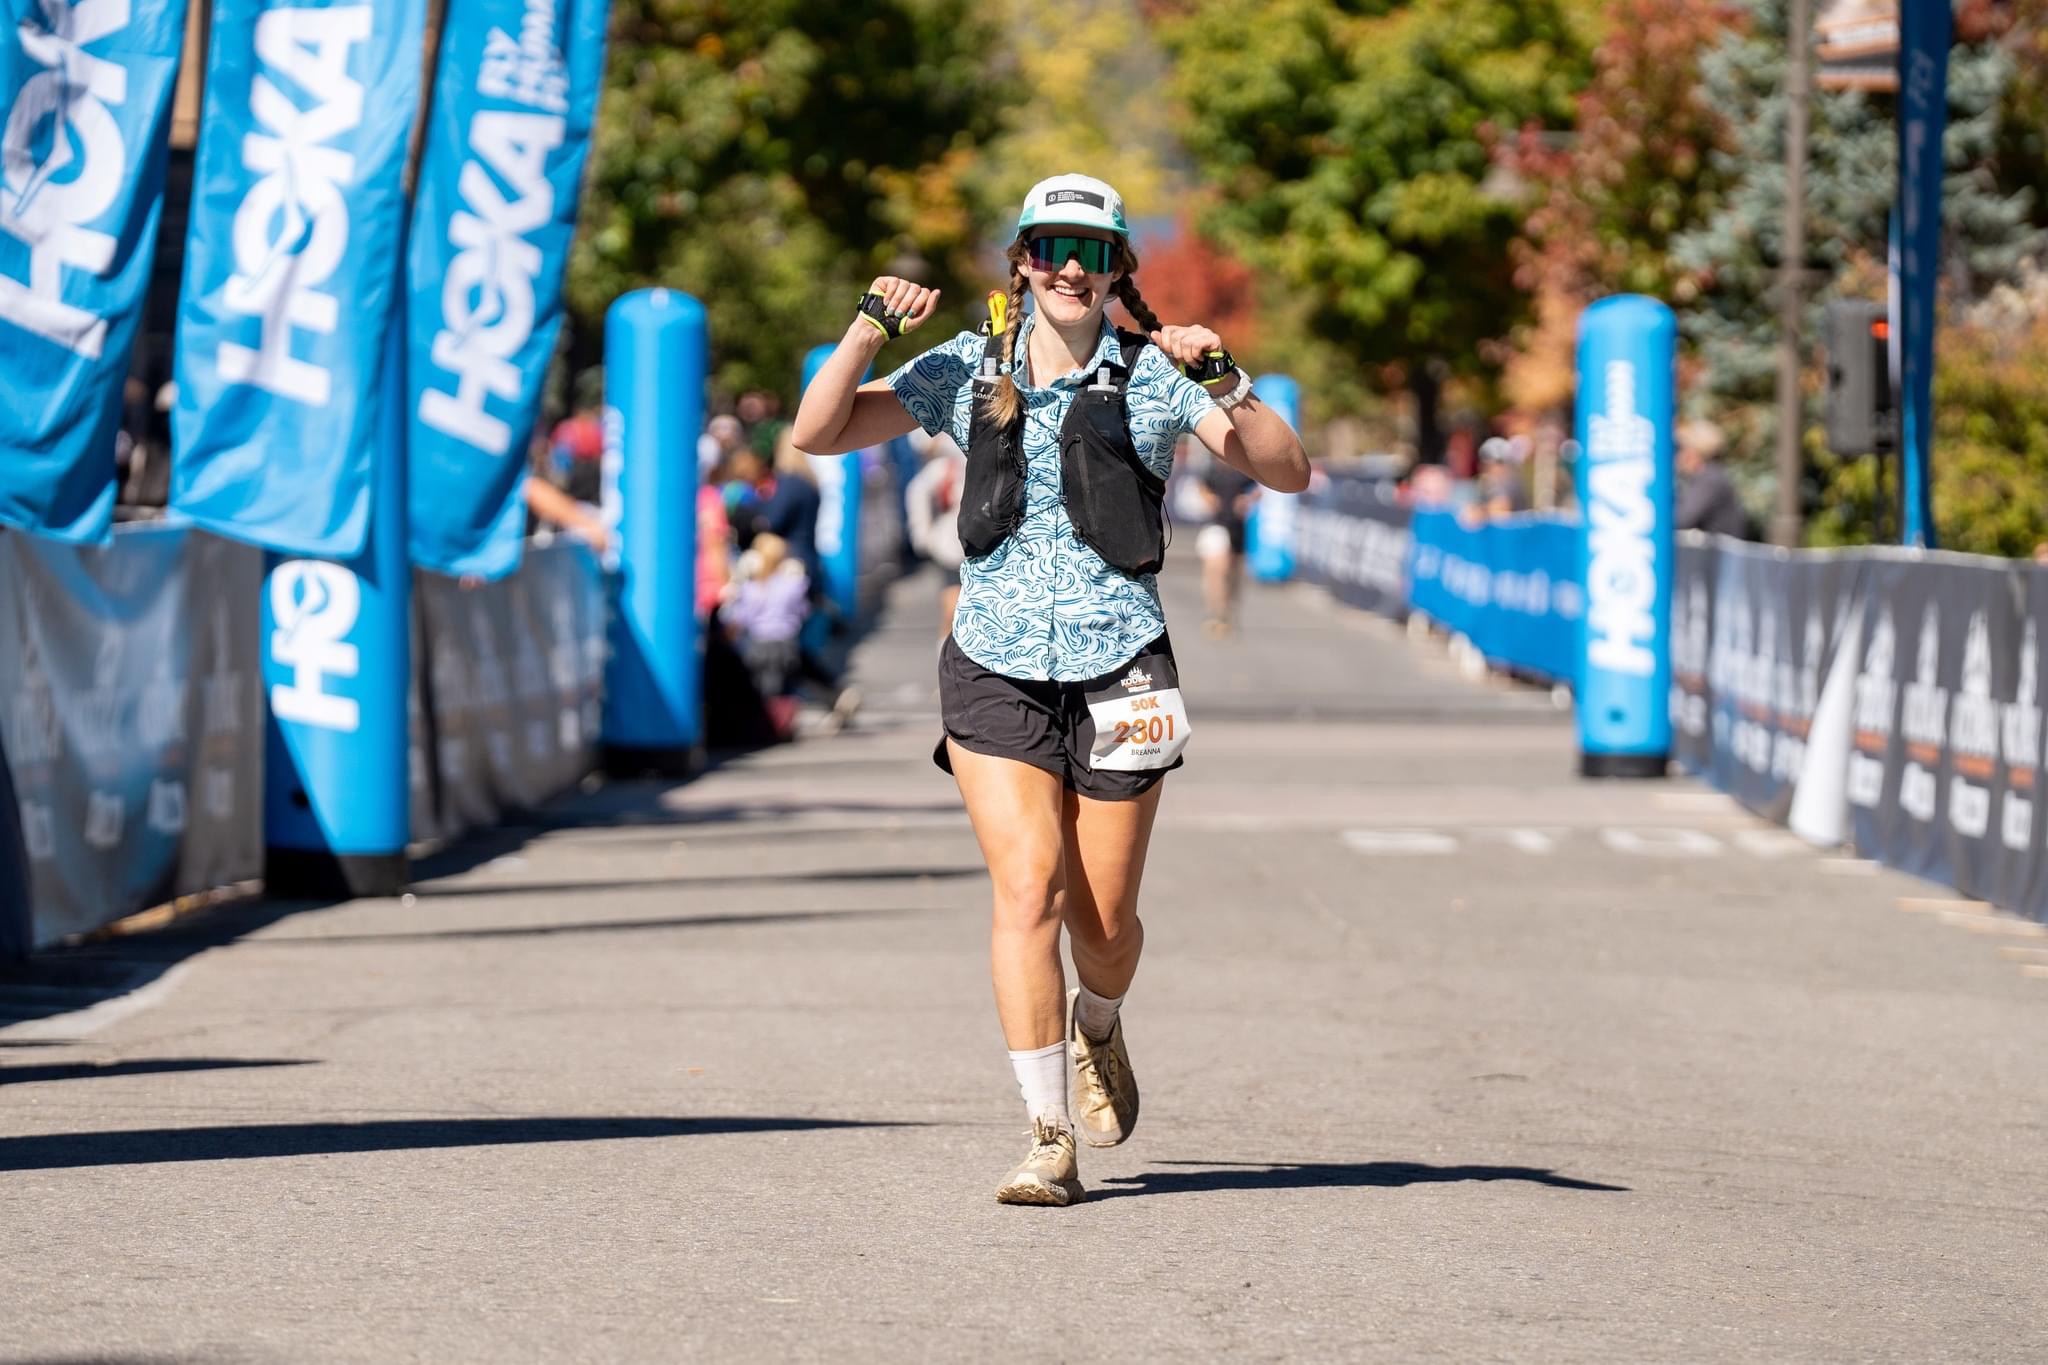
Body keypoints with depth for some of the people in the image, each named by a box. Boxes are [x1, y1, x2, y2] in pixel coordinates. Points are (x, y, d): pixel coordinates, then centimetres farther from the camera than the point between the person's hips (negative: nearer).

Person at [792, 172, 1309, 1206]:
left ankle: (1097, 1029, 40)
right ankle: (1051, 1141, -11)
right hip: (996, 667, 0)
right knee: (1029, 890, -15)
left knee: (1103, 918, 4)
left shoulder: (1153, 374, 1)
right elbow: (818, 434, 4)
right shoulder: (968, 371, 6)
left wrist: (1223, 382, -22)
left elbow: (1286, 474, -7)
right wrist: (870, 330, -9)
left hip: (1119, 667, 0)